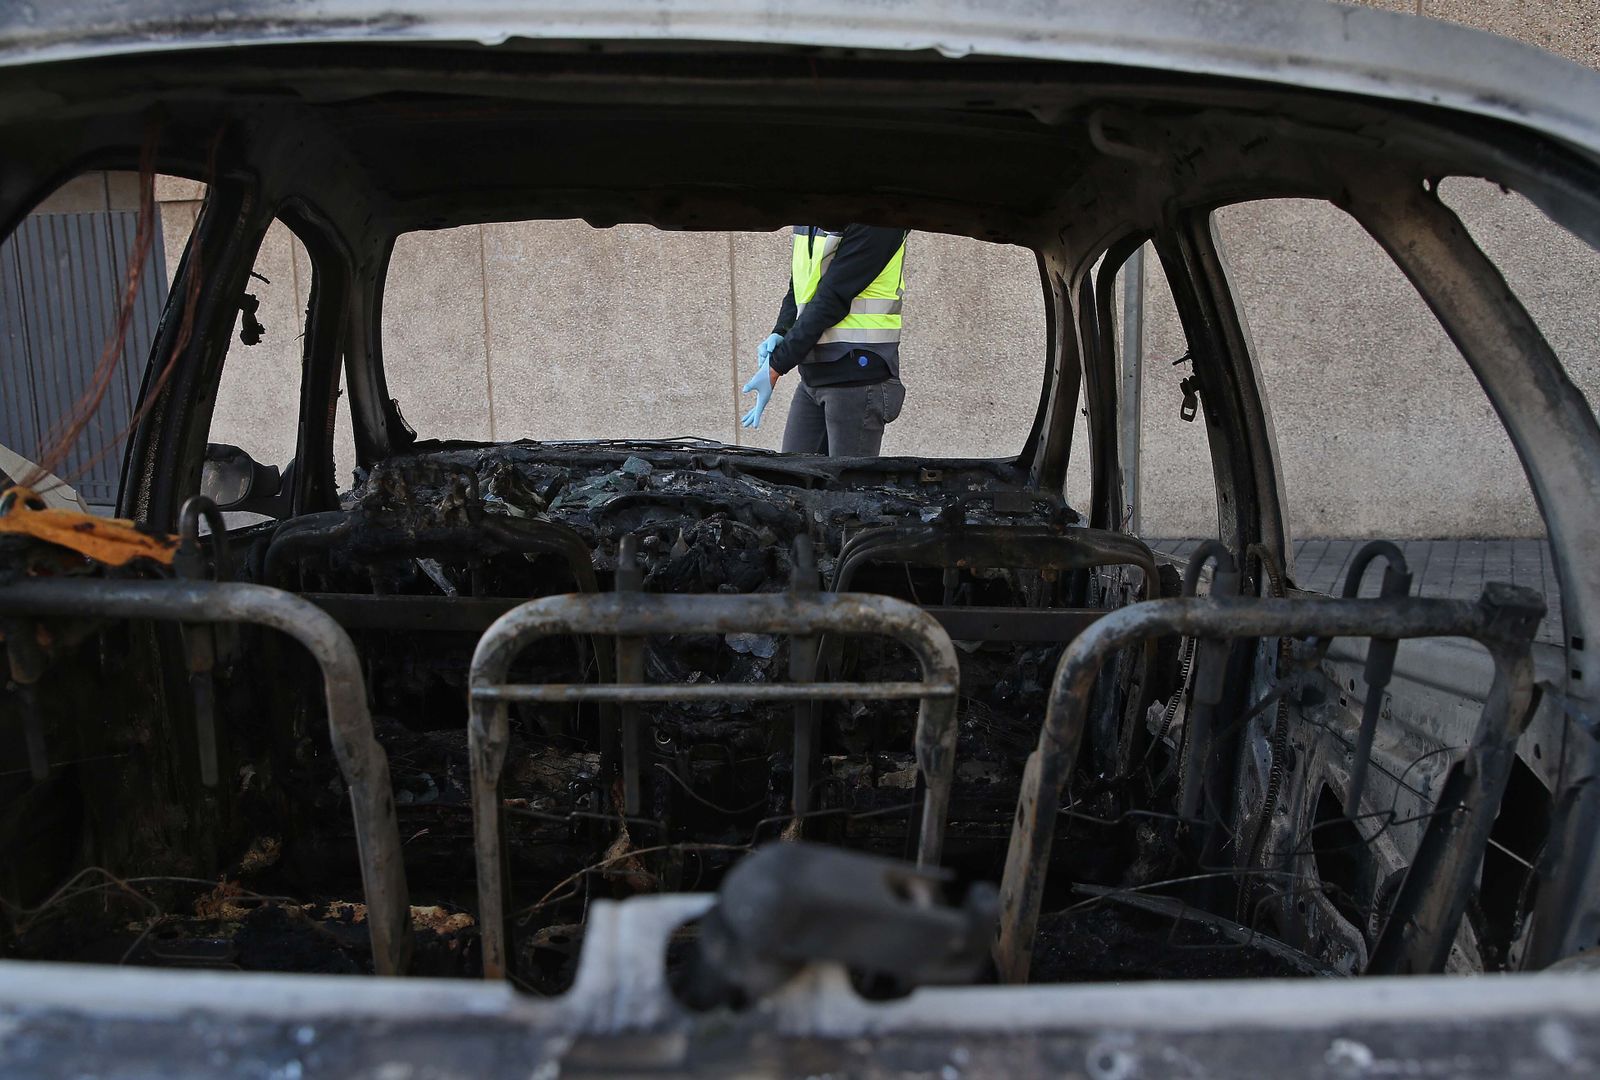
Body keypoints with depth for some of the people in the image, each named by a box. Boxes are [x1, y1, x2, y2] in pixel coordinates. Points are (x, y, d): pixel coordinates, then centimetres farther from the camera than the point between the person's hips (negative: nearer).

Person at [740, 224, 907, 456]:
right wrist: (779, 334, -2)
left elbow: (833, 298, -18)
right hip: (812, 376, 8)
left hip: (857, 374, -8)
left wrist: (775, 367, -17)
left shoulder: (874, 220, -15)